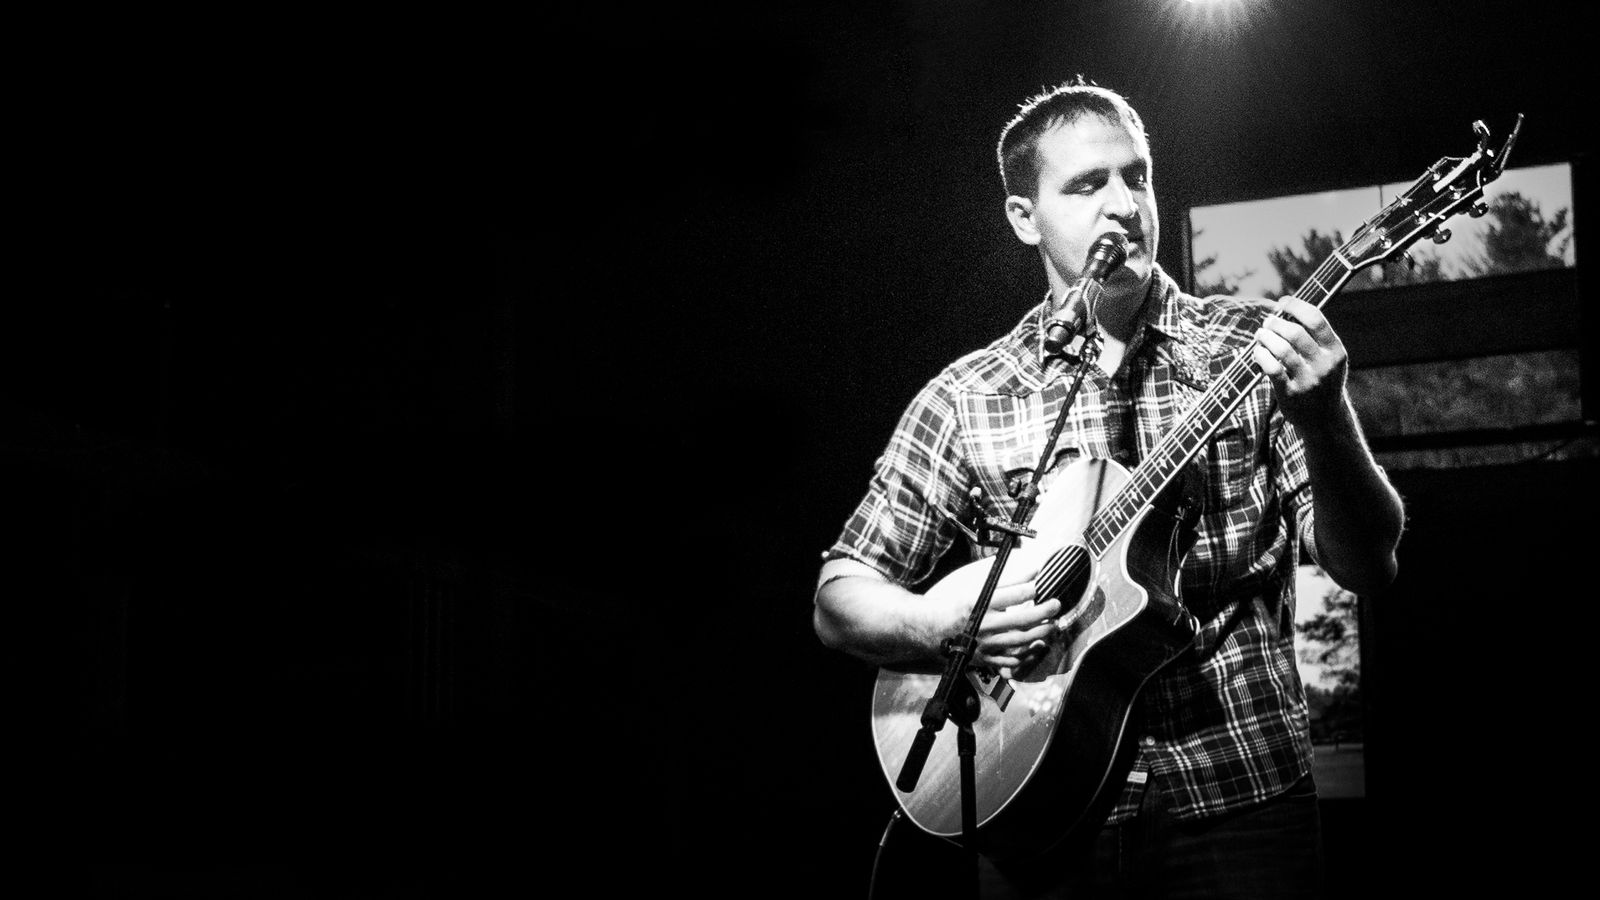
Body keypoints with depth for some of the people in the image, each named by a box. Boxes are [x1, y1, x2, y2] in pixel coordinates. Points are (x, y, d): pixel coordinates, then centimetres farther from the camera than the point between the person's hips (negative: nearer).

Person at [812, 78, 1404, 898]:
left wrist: (1326, 421, -22)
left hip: (1238, 801, 0)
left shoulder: (1253, 351, 1)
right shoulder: (965, 400, 2)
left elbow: (1366, 568, -5)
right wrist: (936, 621, -16)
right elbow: (839, 600, 5)